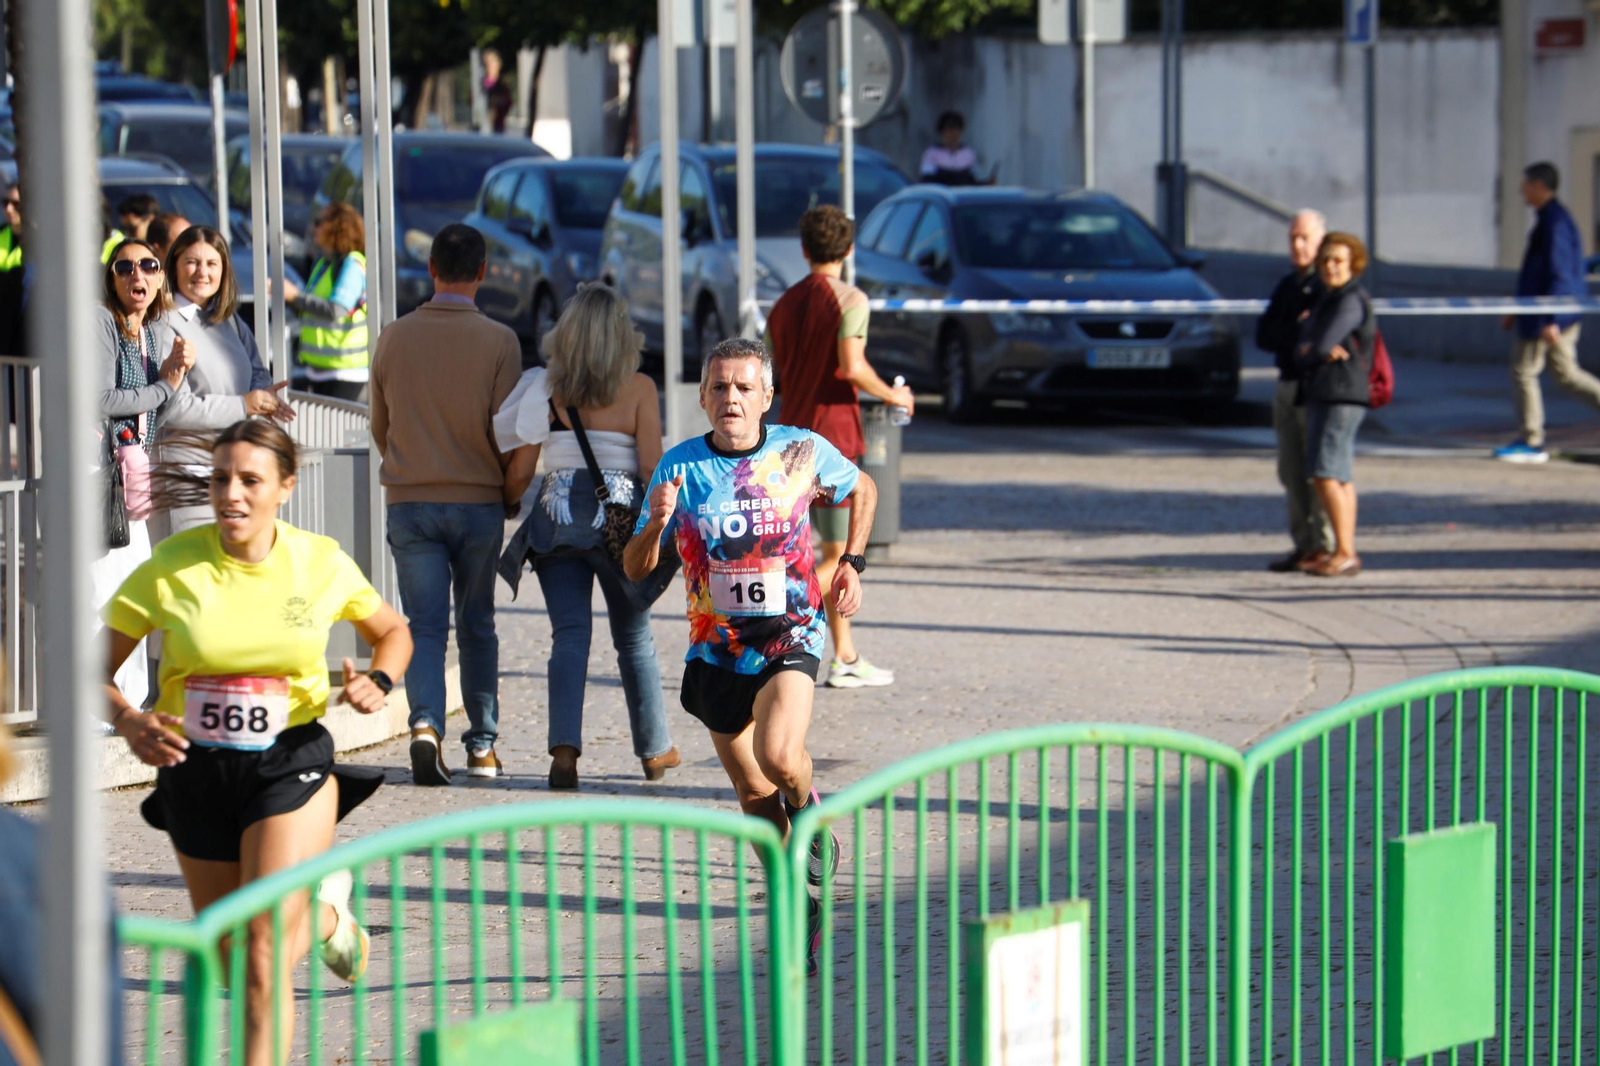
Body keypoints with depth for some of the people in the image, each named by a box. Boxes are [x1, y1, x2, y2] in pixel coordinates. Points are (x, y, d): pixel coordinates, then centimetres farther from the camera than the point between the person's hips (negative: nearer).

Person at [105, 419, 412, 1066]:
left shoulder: (321, 563, -7)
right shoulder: (170, 568, -10)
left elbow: (392, 632, 13)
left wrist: (378, 684, -8)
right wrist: (128, 721, -25)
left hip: (292, 765, -2)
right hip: (194, 771, 2)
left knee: (266, 949, -18)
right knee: (230, 960, 18)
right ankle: (326, 912, 50)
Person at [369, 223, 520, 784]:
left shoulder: (394, 337, 1)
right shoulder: (499, 340, -7)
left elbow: (379, 426, 11)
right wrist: (508, 490, 12)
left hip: (410, 502, 1)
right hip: (479, 502, -1)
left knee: (424, 625, 2)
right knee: (476, 627, 12)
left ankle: (426, 724, -21)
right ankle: (482, 747, 15)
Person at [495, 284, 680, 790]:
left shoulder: (547, 388, 2)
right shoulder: (638, 389, -3)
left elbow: (520, 470, 4)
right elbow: (652, 467, -6)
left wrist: (503, 509, 22)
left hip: (557, 515, 1)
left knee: (569, 634, -1)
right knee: (634, 637, 14)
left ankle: (565, 746, -20)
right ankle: (655, 749, 26)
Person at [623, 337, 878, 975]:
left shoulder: (803, 452, -7)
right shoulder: (680, 467, -6)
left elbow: (862, 489, 16)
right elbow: (635, 569, -3)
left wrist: (852, 564, 7)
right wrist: (656, 523, -23)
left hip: (790, 636, -2)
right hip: (716, 650, 3)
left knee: (778, 757, -29)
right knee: (753, 795, 11)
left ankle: (808, 809, 6)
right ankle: (800, 904, 32)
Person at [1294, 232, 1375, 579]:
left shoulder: (1351, 301, -13)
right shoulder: (1326, 299, 18)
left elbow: (1321, 347, -20)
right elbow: (1304, 345, 13)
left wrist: (1310, 351, 2)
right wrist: (1323, 351, -8)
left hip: (1342, 394, -10)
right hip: (1323, 394, 10)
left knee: (1325, 475, -13)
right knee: (1340, 476, 11)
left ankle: (1345, 554, -12)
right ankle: (1344, 552, 15)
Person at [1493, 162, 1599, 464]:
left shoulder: (1554, 222, -17)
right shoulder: (1550, 218, 15)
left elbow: (1559, 274, -22)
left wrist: (1550, 320, -25)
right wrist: (1517, 310, 27)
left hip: (1548, 314, -10)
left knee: (1524, 370, -2)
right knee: (1566, 373, 12)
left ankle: (1532, 443, 2)